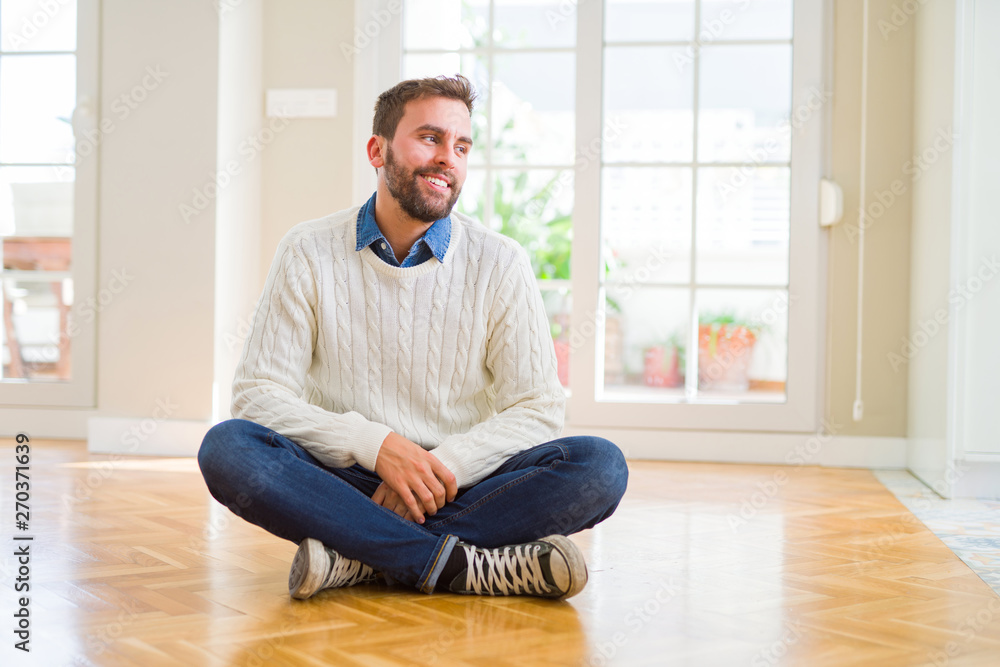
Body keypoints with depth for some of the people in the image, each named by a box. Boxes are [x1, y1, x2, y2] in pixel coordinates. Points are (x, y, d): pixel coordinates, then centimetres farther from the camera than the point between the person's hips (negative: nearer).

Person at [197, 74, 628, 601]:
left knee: (599, 467, -24)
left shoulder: (500, 264, 1)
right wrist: (376, 444, -20)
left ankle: (360, 560, -25)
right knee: (227, 447, -28)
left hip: (458, 489, 1)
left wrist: (444, 466, -19)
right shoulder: (309, 253, 0)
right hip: (345, 482, 0)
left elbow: (537, 412, -1)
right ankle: (465, 566, -29)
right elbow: (258, 394, -5)